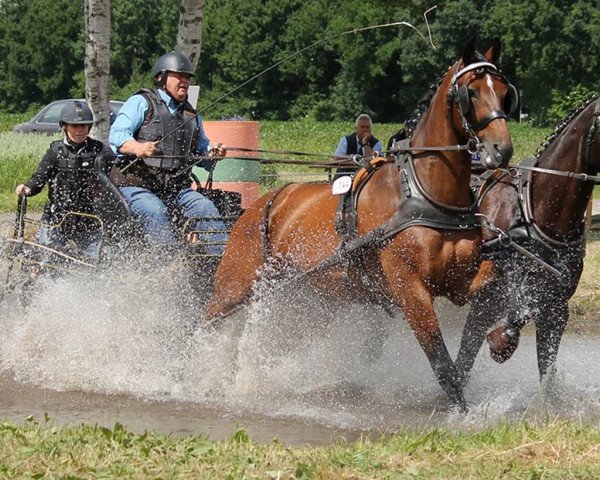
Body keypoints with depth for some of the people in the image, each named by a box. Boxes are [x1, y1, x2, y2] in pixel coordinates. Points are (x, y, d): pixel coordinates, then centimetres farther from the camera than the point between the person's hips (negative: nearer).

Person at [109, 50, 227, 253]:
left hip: (176, 189, 5)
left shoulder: (192, 115, 23)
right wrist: (138, 148, -33)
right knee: (156, 213, -33)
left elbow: (201, 151, 29)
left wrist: (211, 154, 3)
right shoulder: (141, 103, 3)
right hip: (135, 186, -5)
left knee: (206, 209, -19)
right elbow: (117, 134, -11)